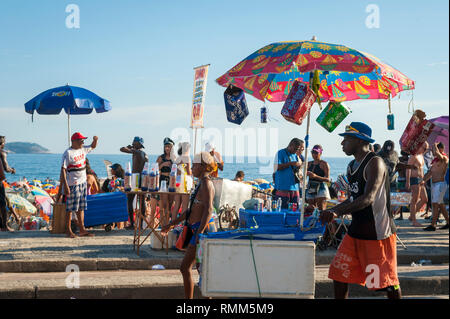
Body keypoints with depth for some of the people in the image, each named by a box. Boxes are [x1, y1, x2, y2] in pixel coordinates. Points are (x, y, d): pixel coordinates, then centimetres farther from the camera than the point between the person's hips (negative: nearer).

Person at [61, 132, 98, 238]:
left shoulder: (83, 150, 9)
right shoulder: (68, 153, -14)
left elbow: (93, 147, 29)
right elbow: (63, 170, -17)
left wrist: (95, 140, 6)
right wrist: (65, 186, -23)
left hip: (83, 183, 8)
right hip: (73, 184, -8)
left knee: (81, 208, 11)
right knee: (70, 208, -2)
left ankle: (82, 229, 16)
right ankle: (68, 230, 5)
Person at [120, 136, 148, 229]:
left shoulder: (136, 152, -10)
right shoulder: (145, 154, 14)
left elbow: (122, 149, -13)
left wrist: (129, 147, 6)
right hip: (143, 179, 8)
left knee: (129, 201, -2)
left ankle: (132, 224, -7)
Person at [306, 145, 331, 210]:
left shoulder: (324, 164, -2)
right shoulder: (309, 164, 15)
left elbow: (328, 180, -9)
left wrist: (316, 176, -22)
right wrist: (306, 174, -5)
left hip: (321, 188, -6)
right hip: (311, 189, 6)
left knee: (321, 210, -14)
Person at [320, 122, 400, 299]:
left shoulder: (375, 163, -16)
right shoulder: (352, 166, 12)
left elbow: (368, 198, -29)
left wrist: (337, 212, -39)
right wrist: (329, 212, 13)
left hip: (378, 231, -9)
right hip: (356, 230, 9)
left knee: (387, 281, -1)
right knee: (339, 273, 6)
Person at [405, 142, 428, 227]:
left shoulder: (421, 156, 18)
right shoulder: (414, 156, -10)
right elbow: (408, 168, -15)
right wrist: (408, 182, -21)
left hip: (420, 180, 10)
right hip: (414, 179, -10)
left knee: (425, 200, 9)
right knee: (414, 200, -6)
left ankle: (411, 216, 16)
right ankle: (414, 221, -1)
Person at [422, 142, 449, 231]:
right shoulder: (435, 160, 17)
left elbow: (437, 153, -30)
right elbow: (430, 172, 18)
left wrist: (435, 145, -11)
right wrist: (424, 180, 4)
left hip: (440, 184, -9)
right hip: (434, 184, 9)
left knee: (435, 204, -12)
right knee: (440, 205, 13)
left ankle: (432, 225, -14)